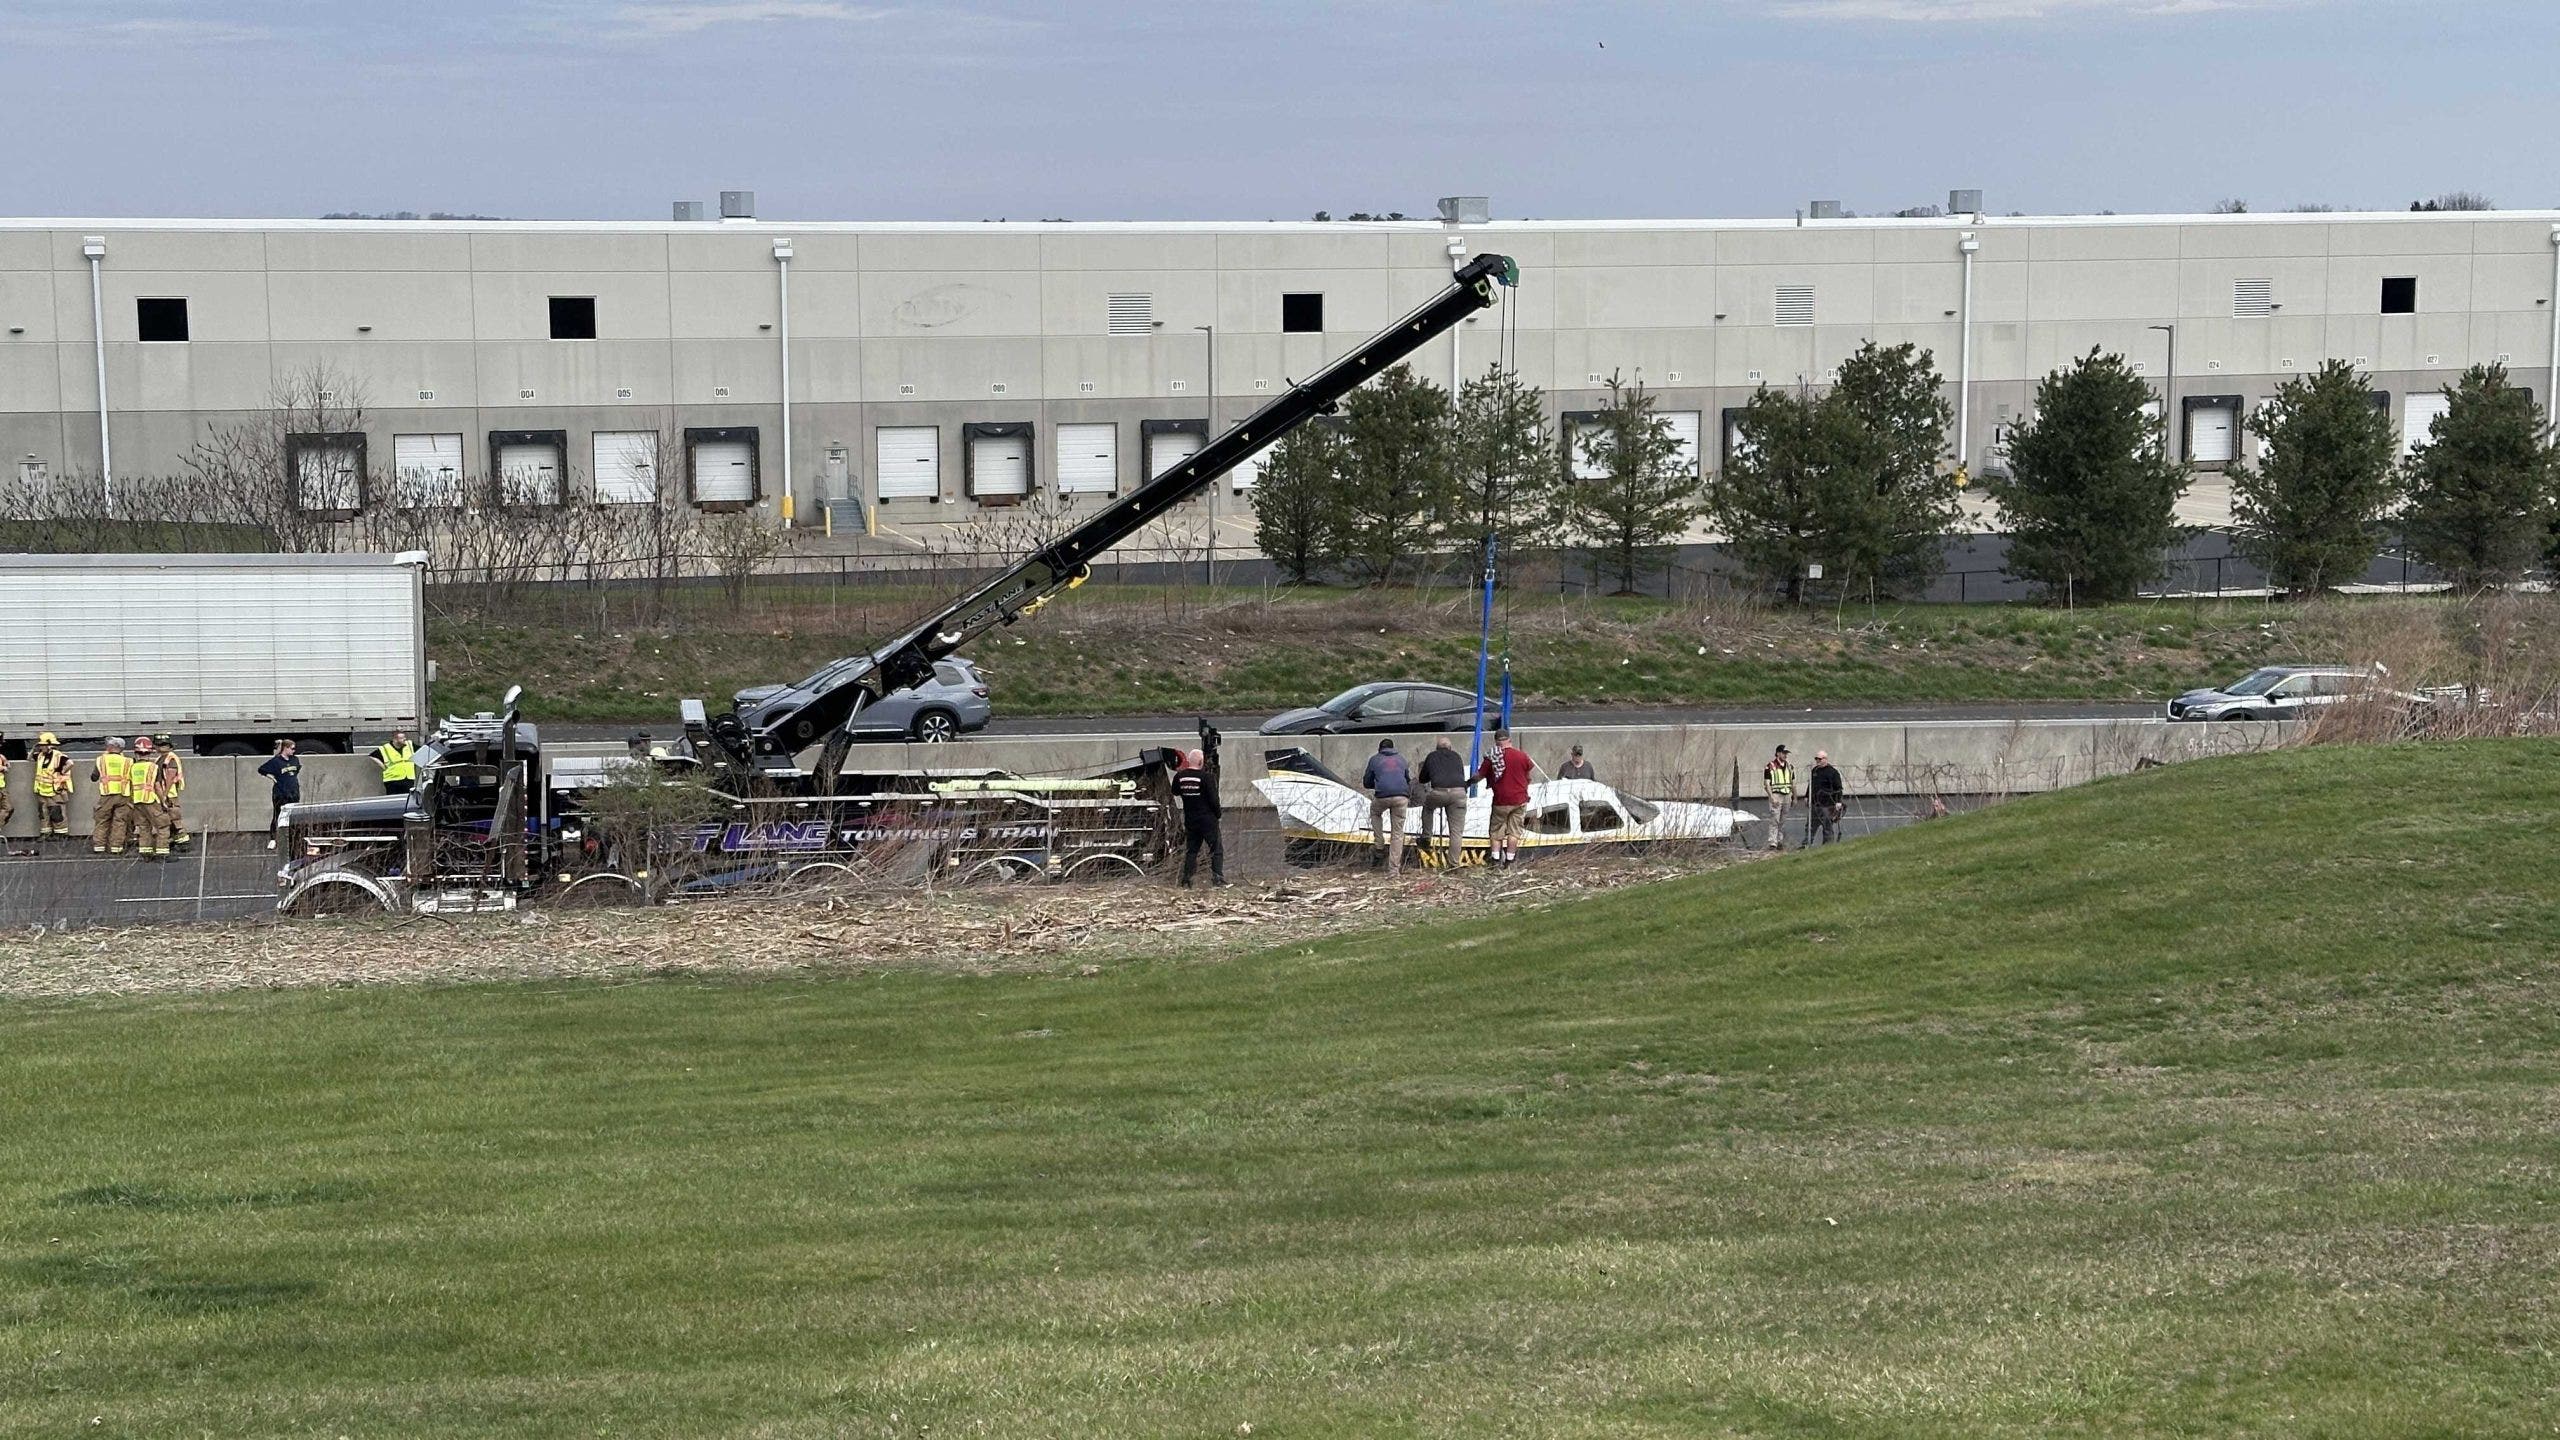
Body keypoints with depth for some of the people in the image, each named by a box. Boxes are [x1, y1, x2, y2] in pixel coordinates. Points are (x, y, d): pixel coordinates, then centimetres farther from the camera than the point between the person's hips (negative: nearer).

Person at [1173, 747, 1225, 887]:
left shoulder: (1180, 776, -1)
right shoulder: (1206, 777, -16)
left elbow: (1175, 792, 17)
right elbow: (1213, 798, -13)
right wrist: (1218, 813, 2)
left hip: (1190, 820, 5)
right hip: (1207, 818, -5)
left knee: (1191, 850, 13)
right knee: (1217, 849, 3)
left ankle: (1186, 880, 9)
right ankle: (1217, 878, -5)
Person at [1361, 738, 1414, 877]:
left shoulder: (1374, 759, 16)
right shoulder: (1401, 759, 24)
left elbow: (1366, 783, 22)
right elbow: (1408, 780, 35)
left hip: (1382, 796, -1)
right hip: (1402, 797, 1)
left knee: (1375, 813, 33)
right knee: (1397, 833, 7)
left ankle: (1380, 846, 20)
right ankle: (1393, 869, 3)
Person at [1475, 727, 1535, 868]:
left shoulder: (1492, 758, -9)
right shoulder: (1521, 756, -4)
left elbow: (1479, 776, -3)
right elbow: (1528, 776, 11)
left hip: (1501, 801, -1)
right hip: (1519, 799, 1)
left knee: (1496, 830, 10)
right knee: (1514, 830, 7)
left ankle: (1496, 859, 3)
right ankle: (1510, 859, 6)